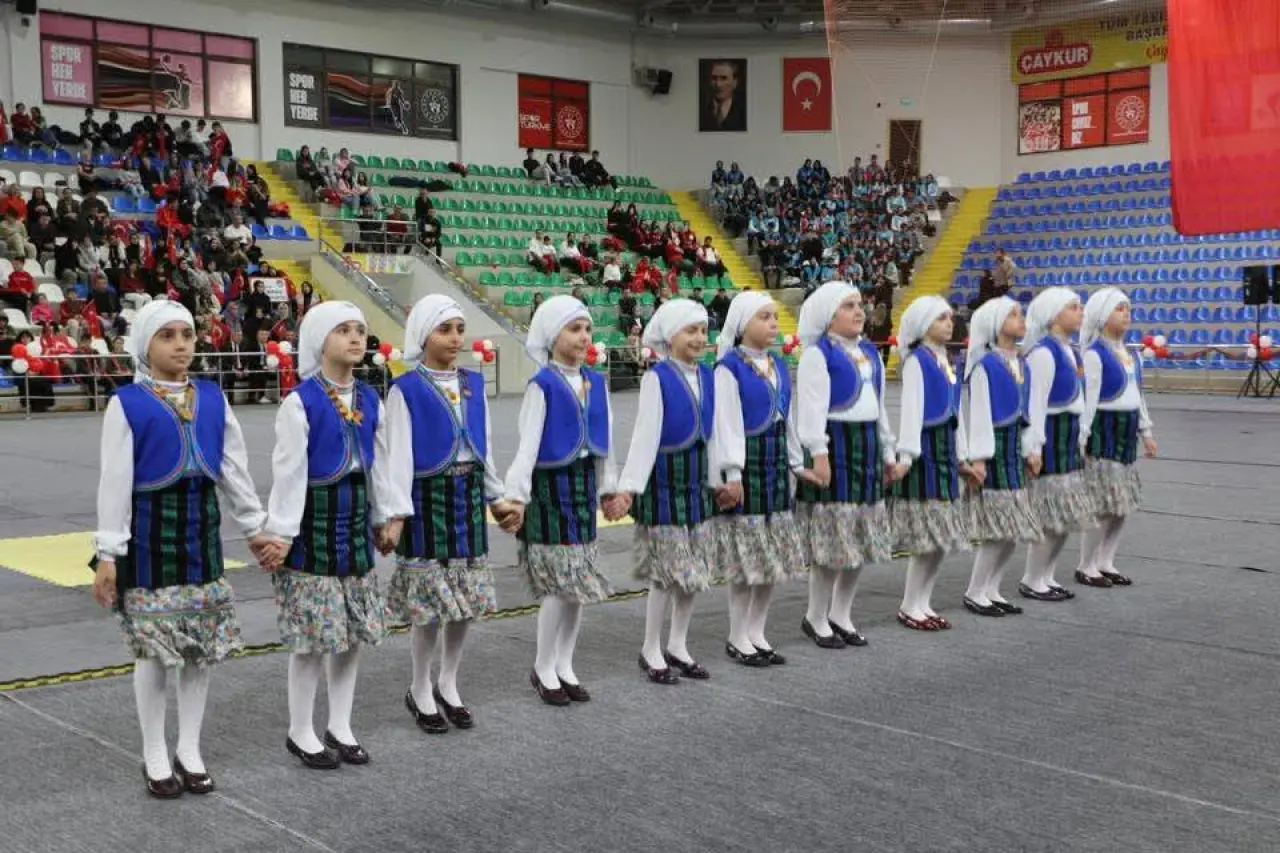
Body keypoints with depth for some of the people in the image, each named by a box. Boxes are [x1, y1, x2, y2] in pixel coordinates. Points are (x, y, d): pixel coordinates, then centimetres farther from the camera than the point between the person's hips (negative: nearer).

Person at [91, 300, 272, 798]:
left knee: (202, 648, 9)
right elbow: (115, 480, -8)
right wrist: (108, 553, -10)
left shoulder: (212, 398, 5)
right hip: (150, 530, -4)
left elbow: (234, 467, 11)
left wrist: (255, 527, 11)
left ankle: (190, 750, 23)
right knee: (155, 650, 3)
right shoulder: (127, 403, -7)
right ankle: (155, 757, 19)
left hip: (201, 527, 4)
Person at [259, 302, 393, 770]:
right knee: (314, 635, -1)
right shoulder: (301, 402, -13)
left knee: (353, 630, 11)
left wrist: (382, 518, 17)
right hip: (315, 520, -6)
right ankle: (300, 732, 16)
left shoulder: (369, 399, 6)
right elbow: (288, 472, -14)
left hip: (355, 519, 6)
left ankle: (340, 727, 25)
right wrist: (281, 534, -14)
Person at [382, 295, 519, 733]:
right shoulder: (406, 390, -8)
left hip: (468, 495, 5)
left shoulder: (473, 383, 7)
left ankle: (448, 686, 27)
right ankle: (420, 692, 20)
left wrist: (496, 496, 16)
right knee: (430, 605, 1)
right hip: (428, 497, -5)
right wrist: (396, 514, -16)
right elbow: (399, 455, -11)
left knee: (466, 600, 10)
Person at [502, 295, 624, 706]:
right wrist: (517, 496, -24)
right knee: (559, 584, -5)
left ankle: (564, 666, 24)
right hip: (550, 484, -6)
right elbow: (528, 445, -16)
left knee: (577, 581, 10)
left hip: (584, 484, 6)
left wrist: (610, 489, 14)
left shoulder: (596, 383, 7)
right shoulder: (542, 385, -11)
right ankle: (543, 668, 13)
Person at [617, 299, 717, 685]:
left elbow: (712, 431, 10)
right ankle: (651, 651, 15)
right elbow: (646, 434, -14)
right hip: (665, 478, -6)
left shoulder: (706, 376, 5)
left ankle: (678, 646, 25)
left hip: (697, 479, 6)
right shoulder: (657, 378, -12)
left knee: (694, 568, 10)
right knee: (667, 571, -1)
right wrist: (629, 485, -19)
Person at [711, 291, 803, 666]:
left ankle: (756, 633, 22)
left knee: (773, 557, 11)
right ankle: (737, 639, 12)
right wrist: (732, 475, -16)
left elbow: (788, 418, 14)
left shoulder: (778, 365, 10)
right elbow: (727, 425, -13)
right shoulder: (729, 368, -10)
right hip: (746, 463, -7)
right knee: (745, 561, -1)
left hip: (776, 463, 7)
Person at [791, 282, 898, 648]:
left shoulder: (870, 353, 16)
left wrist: (888, 452, 20)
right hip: (835, 443, -8)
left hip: (867, 443, 8)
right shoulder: (817, 354, -8)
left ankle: (841, 614, 23)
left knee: (862, 538, 11)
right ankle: (816, 618, 9)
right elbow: (812, 408, -14)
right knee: (832, 539, -5)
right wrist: (817, 453, -21)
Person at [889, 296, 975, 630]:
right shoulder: (916, 360, -8)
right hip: (925, 448, -8)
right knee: (927, 538, -7)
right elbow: (911, 410, -14)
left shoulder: (944, 360, 15)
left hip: (945, 449, 8)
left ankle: (922, 603, 18)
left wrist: (961, 457, 20)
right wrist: (906, 455, -20)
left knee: (942, 536, 9)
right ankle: (909, 607, 5)